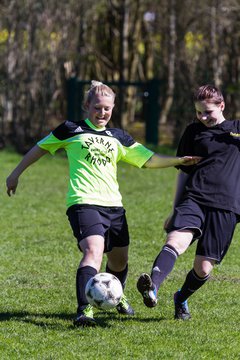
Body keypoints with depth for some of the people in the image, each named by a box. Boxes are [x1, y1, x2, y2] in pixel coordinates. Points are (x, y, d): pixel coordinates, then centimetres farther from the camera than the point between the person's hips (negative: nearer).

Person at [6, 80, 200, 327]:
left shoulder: (118, 138, 16)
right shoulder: (71, 130, 5)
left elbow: (148, 159, 17)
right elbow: (40, 148, 16)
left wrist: (179, 161, 5)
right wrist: (16, 174, 19)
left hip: (113, 205, 6)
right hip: (84, 203, -6)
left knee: (119, 261, 16)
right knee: (93, 251, -29)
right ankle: (84, 310, -40)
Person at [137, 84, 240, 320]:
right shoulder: (193, 131, 14)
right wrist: (176, 210, 18)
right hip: (194, 199, 0)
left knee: (204, 268, -3)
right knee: (177, 240, -30)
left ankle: (181, 299, 27)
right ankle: (152, 288, -50)